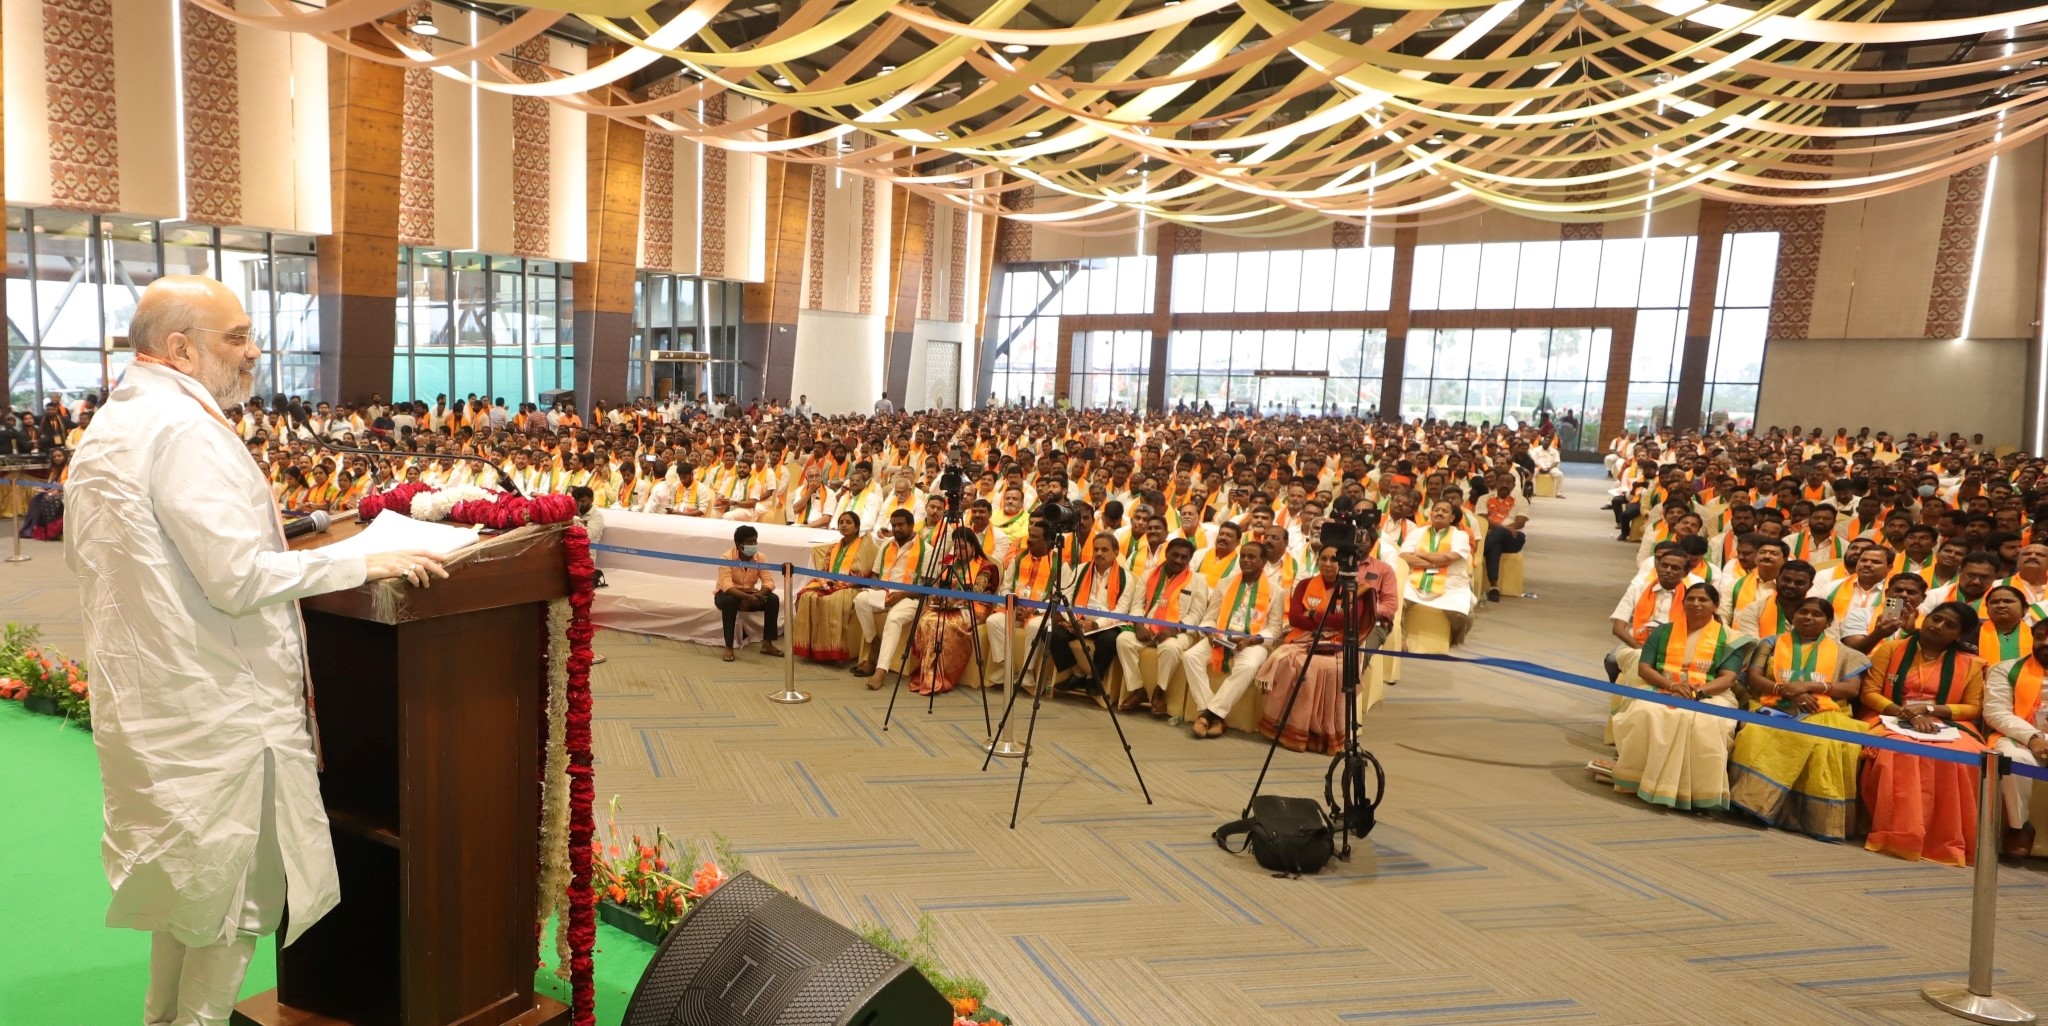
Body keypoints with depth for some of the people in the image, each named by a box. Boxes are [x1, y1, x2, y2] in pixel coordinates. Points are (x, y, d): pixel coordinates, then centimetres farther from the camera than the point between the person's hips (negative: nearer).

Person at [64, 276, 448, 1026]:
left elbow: (82, 556, 21)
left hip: (143, 699, 10)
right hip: (214, 705, -10)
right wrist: (366, 563, -21)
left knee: (185, 875, 23)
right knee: (236, 893, 4)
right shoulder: (184, 429, -21)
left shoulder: (105, 427, 11)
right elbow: (238, 576, -26)